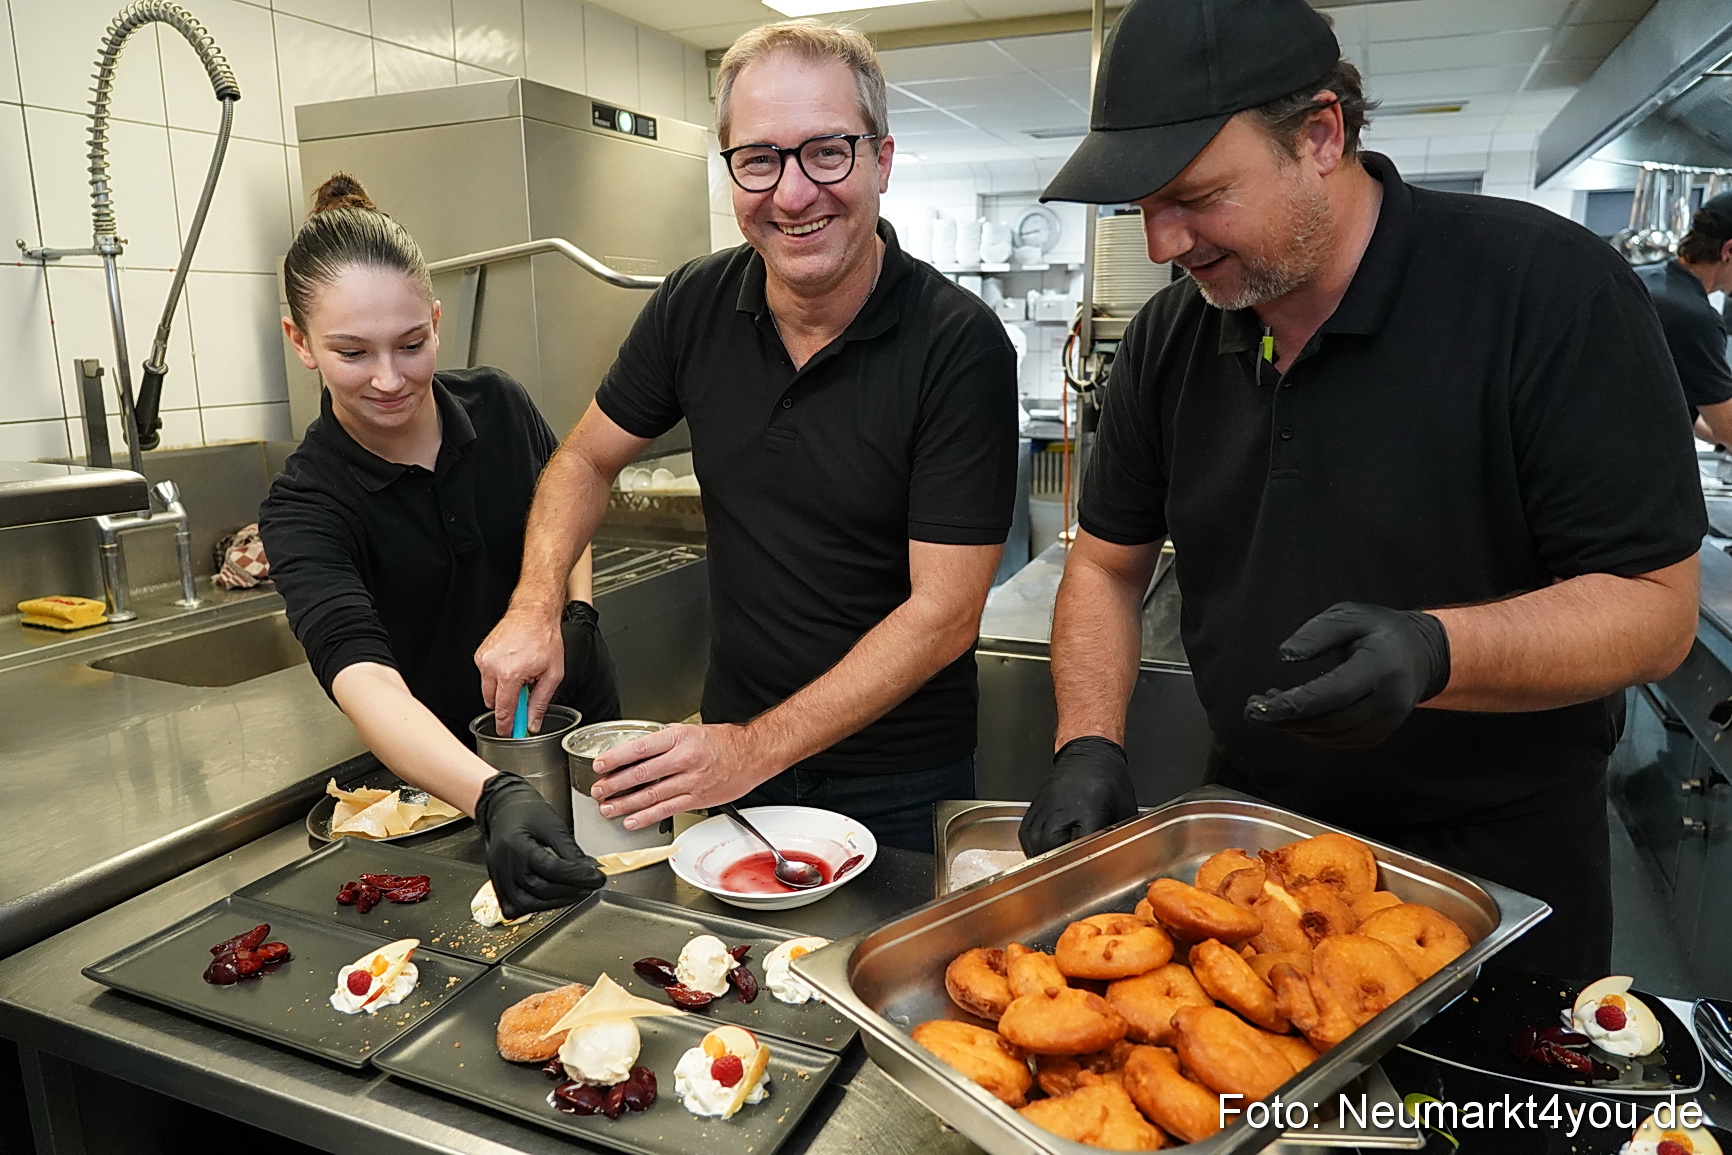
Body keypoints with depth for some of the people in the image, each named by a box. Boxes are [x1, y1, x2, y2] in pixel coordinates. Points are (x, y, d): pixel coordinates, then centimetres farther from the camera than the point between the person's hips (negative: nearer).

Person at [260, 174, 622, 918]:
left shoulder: (497, 404, -12)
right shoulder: (305, 507, -22)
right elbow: (363, 680, -38)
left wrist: (576, 613, -10)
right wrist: (494, 799, -55)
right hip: (447, 776, -2)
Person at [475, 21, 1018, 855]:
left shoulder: (960, 346, -21)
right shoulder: (695, 306, -8)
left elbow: (943, 612, -22)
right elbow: (587, 458, 6)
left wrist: (758, 749, -24)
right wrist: (535, 606, -10)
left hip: (899, 783, -3)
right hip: (732, 742, 4)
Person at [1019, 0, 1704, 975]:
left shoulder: (1551, 290, -19)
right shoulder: (1170, 338, -4)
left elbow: (1656, 607, -18)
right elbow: (1108, 564, 3)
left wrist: (1434, 652, -37)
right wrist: (1090, 747, -12)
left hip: (1496, 864, -3)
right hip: (1253, 831, 4)